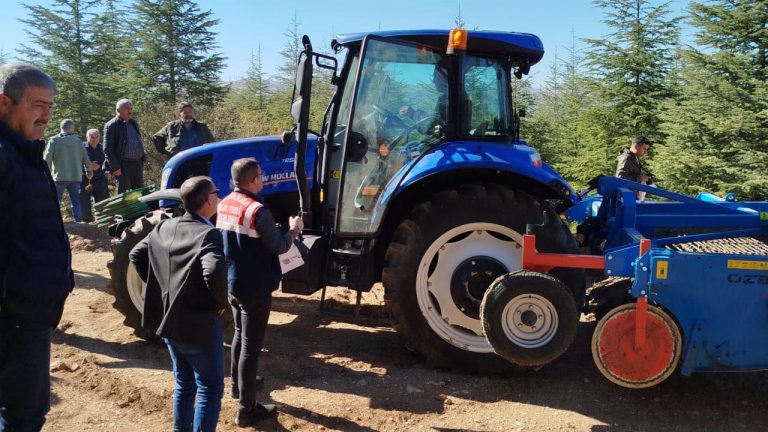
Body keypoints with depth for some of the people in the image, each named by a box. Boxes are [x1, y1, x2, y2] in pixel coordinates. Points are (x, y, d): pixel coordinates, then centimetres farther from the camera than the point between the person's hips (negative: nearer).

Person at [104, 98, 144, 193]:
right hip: (123, 165, -7)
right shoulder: (111, 126, -5)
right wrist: (115, 167, -14)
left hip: (138, 163, 7)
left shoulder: (134, 123, 17)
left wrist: (142, 161, 14)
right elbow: (107, 149, -9)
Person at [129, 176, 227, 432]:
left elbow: (136, 255, 11)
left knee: (184, 383, 23)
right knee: (210, 388, 7)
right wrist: (221, 301, -17)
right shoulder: (208, 234, -21)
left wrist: (160, 285, 13)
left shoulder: (165, 227, 3)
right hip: (199, 324, -8)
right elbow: (214, 273, -35)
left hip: (169, 320, 8)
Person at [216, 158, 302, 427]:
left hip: (232, 283, 8)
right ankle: (247, 410, 8)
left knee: (240, 335, 27)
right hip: (255, 288, -8)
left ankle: (238, 384, 44)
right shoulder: (257, 211, -24)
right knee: (251, 346, 0)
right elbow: (279, 246, -16)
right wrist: (294, 230, 1)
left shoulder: (224, 205, 2)